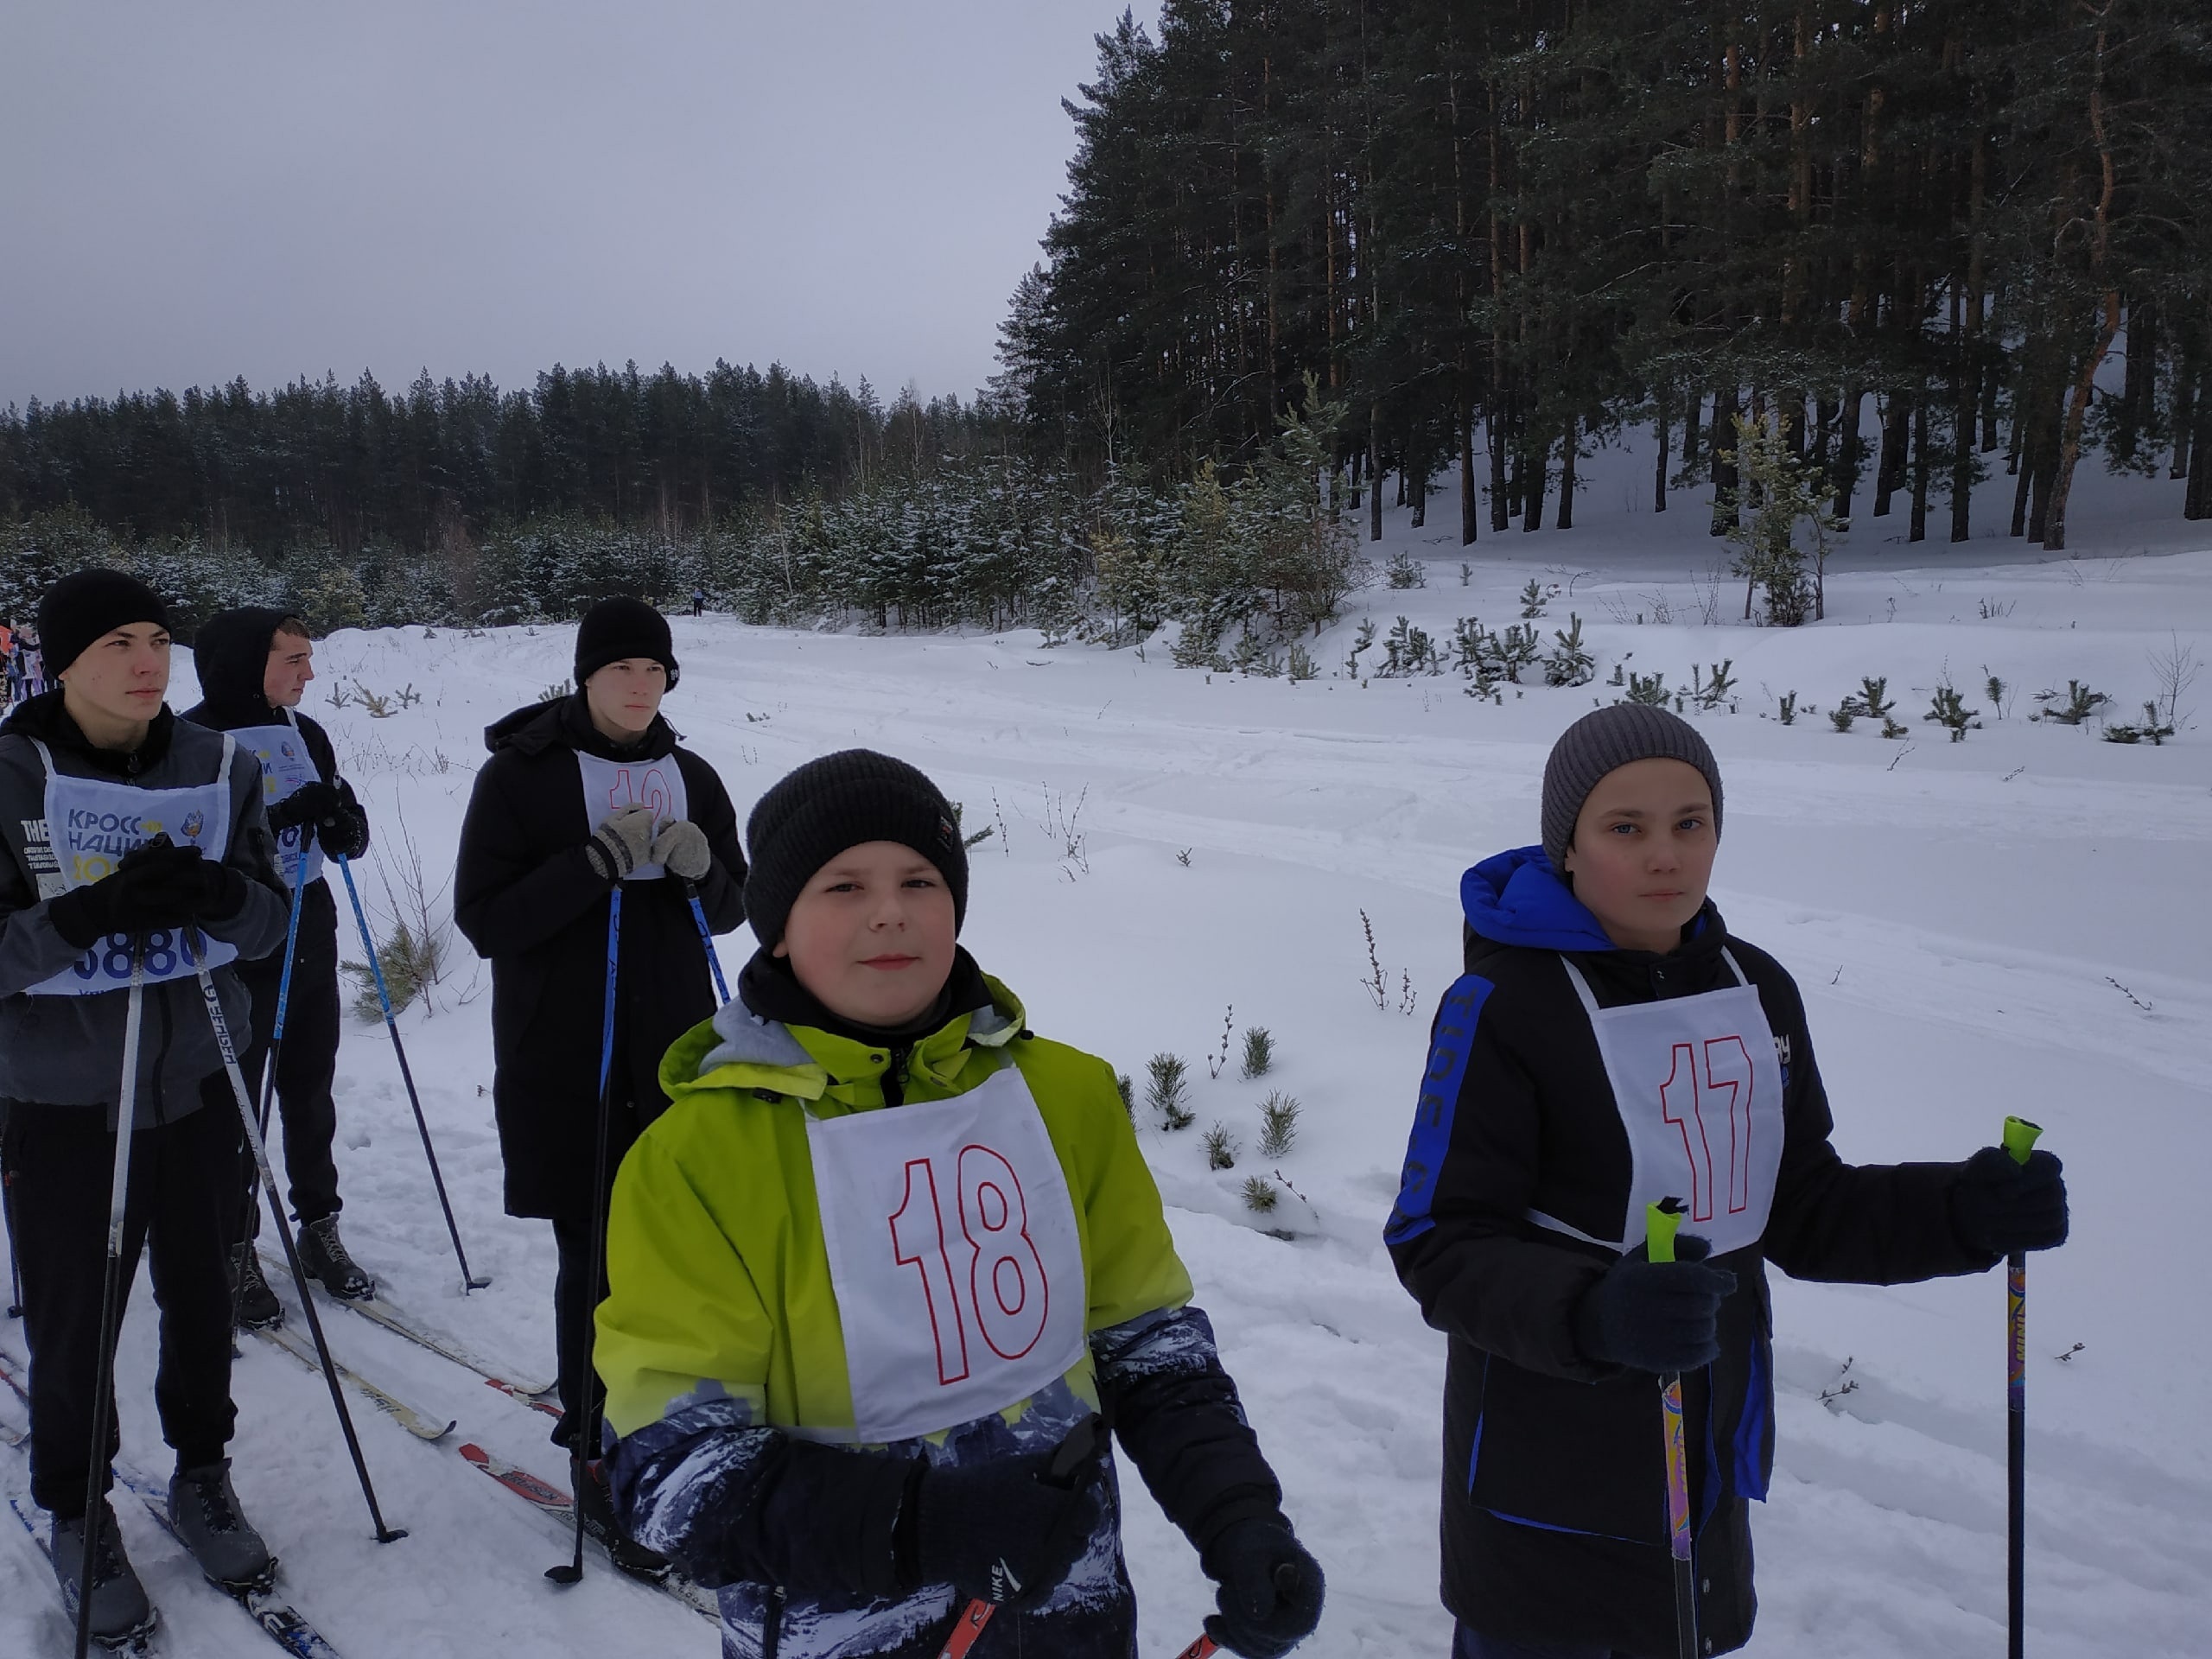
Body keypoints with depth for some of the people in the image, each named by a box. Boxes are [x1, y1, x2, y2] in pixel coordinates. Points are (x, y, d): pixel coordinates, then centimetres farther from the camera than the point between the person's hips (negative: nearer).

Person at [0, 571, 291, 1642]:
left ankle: (201, 1475, 36)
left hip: (199, 1083, 3)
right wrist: (93, 911, -29)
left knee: (200, 1295, 15)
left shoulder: (219, 767, -2)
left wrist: (218, 891, -22)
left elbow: (270, 923, -1)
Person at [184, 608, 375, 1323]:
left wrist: (344, 820, -14)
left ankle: (319, 1229, 27)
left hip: (309, 941, 6)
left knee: (310, 1095, 14)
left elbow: (348, 841, 9)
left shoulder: (305, 735, 7)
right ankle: (235, 1253, 17)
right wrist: (280, 818, -30)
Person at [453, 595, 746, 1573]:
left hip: (673, 1051, 4)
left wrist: (699, 870, -12)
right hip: (562, 1060, -4)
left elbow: (732, 908, 11)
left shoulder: (690, 777, 8)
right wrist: (594, 864, -22)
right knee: (596, 1259, -1)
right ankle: (598, 1461, 14)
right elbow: (483, 918, -9)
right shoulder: (520, 775, -4)